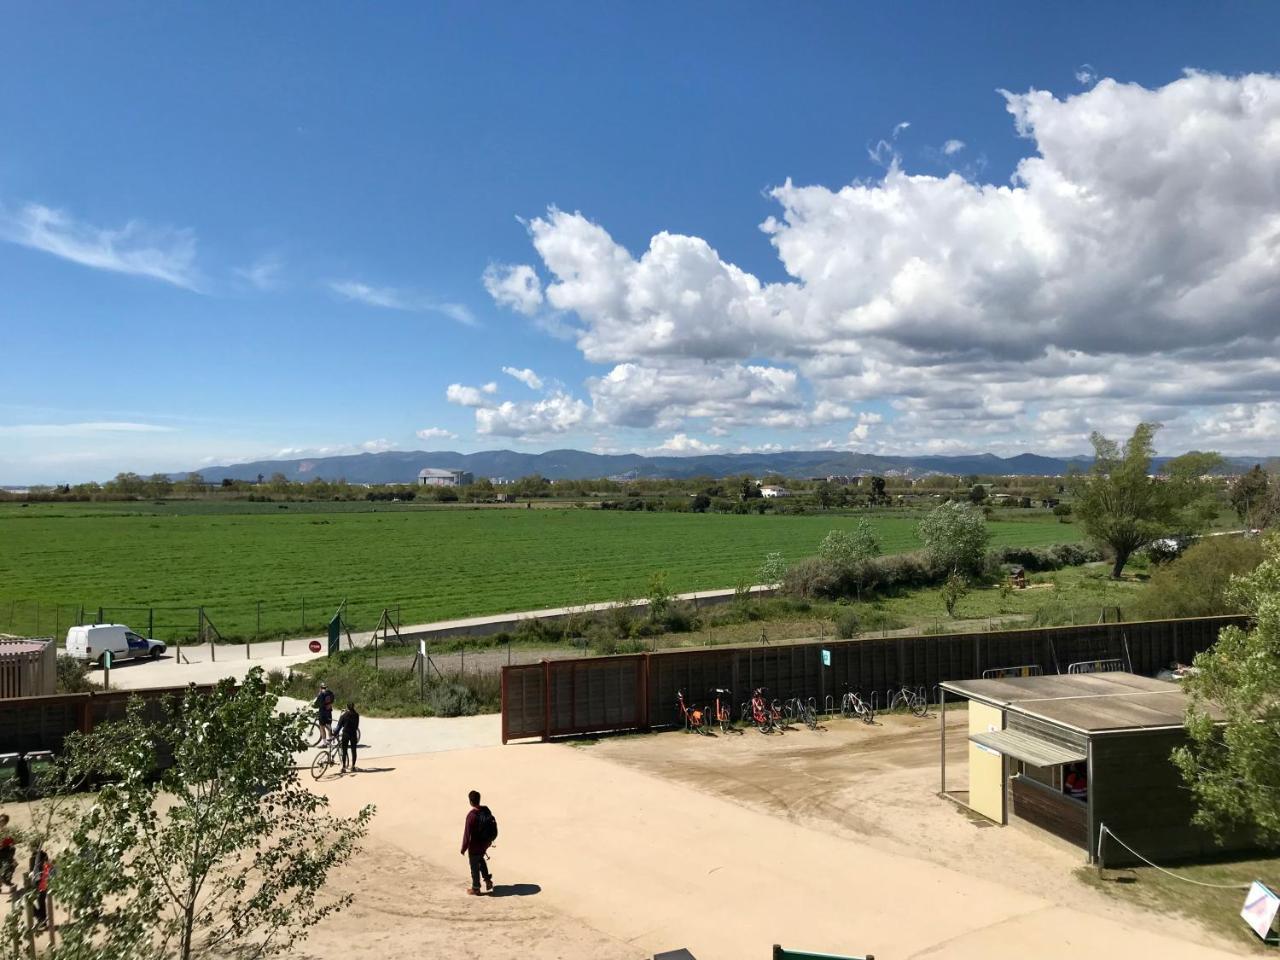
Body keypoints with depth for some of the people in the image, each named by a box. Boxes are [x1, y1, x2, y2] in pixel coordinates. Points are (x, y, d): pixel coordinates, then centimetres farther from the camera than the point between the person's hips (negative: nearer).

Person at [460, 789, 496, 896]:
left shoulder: (471, 815, -28)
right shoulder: (486, 810, -8)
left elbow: (467, 834, -22)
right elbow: (492, 824, 5)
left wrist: (464, 848, -10)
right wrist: (490, 840, 20)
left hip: (475, 846, -6)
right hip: (485, 843, 6)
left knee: (475, 866, 13)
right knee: (481, 860, 30)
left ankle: (475, 888, 29)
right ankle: (488, 881, 31)